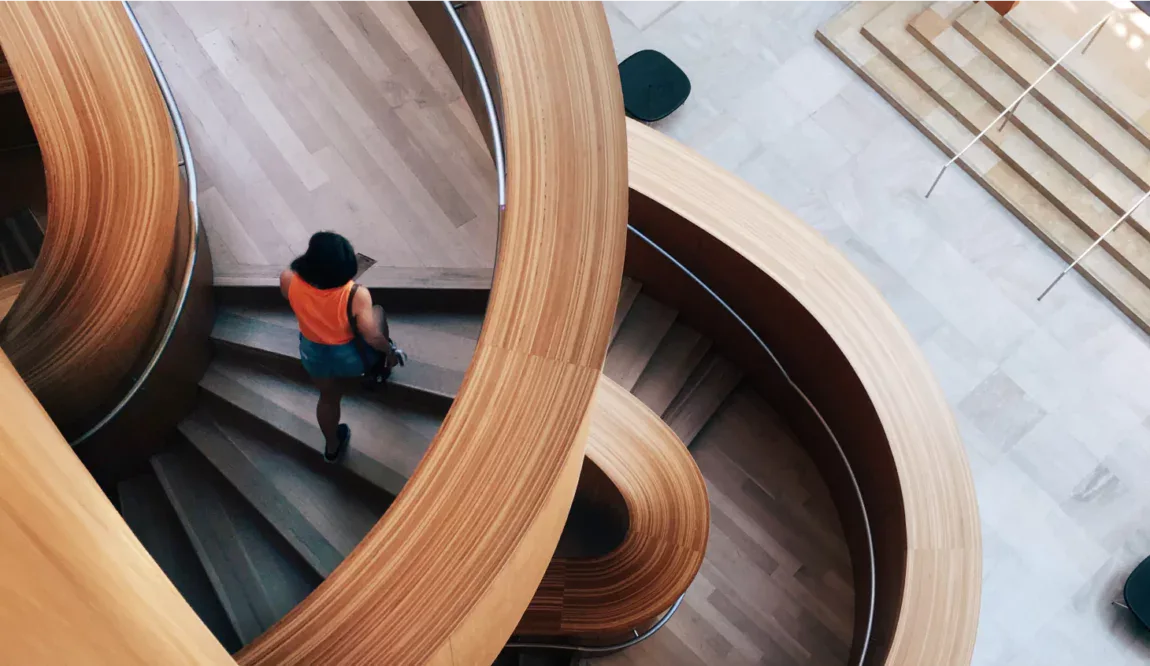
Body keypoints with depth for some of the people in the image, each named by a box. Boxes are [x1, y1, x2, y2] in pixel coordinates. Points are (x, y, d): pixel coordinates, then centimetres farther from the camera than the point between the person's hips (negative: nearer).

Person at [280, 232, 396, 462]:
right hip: (350, 356, -3)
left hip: (313, 354, 3)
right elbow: (372, 337, -27)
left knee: (328, 397, 32)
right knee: (378, 312, 27)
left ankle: (332, 446, 57)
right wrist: (389, 349, -7)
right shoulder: (356, 295, -36)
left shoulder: (289, 281, -27)